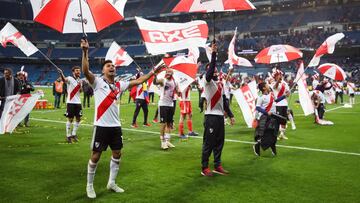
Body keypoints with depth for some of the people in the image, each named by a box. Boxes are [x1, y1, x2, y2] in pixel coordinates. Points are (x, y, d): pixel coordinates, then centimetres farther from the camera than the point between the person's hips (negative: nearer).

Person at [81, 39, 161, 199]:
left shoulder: (119, 85, 10)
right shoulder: (98, 82, -5)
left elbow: (138, 81, 15)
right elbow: (85, 71, -21)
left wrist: (153, 72, 13)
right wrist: (85, 52, -32)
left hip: (116, 126, 6)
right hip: (101, 126, -6)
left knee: (117, 154, 14)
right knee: (95, 156, 3)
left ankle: (111, 183, 30)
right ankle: (89, 185, 20)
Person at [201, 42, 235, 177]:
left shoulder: (220, 83, 17)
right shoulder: (207, 81, -5)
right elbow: (209, 73, -28)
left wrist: (230, 115, 17)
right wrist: (214, 53, -31)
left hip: (220, 116, 8)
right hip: (211, 116, -7)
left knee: (219, 142, 11)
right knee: (208, 143, -2)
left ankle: (217, 166, 21)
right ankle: (204, 168, 7)